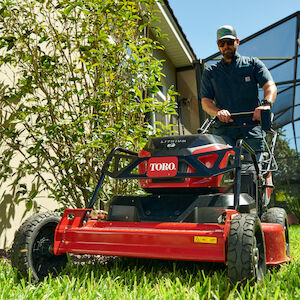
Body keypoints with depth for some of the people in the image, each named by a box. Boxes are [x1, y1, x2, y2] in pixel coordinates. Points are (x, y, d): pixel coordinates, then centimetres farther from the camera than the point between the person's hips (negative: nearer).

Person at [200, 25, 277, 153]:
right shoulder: (210, 72, 19)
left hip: (251, 127, 0)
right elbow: (205, 101, 9)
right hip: (224, 130, 0)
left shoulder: (253, 63, 17)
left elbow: (270, 86, 4)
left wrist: (266, 104, -19)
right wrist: (218, 112, -14)